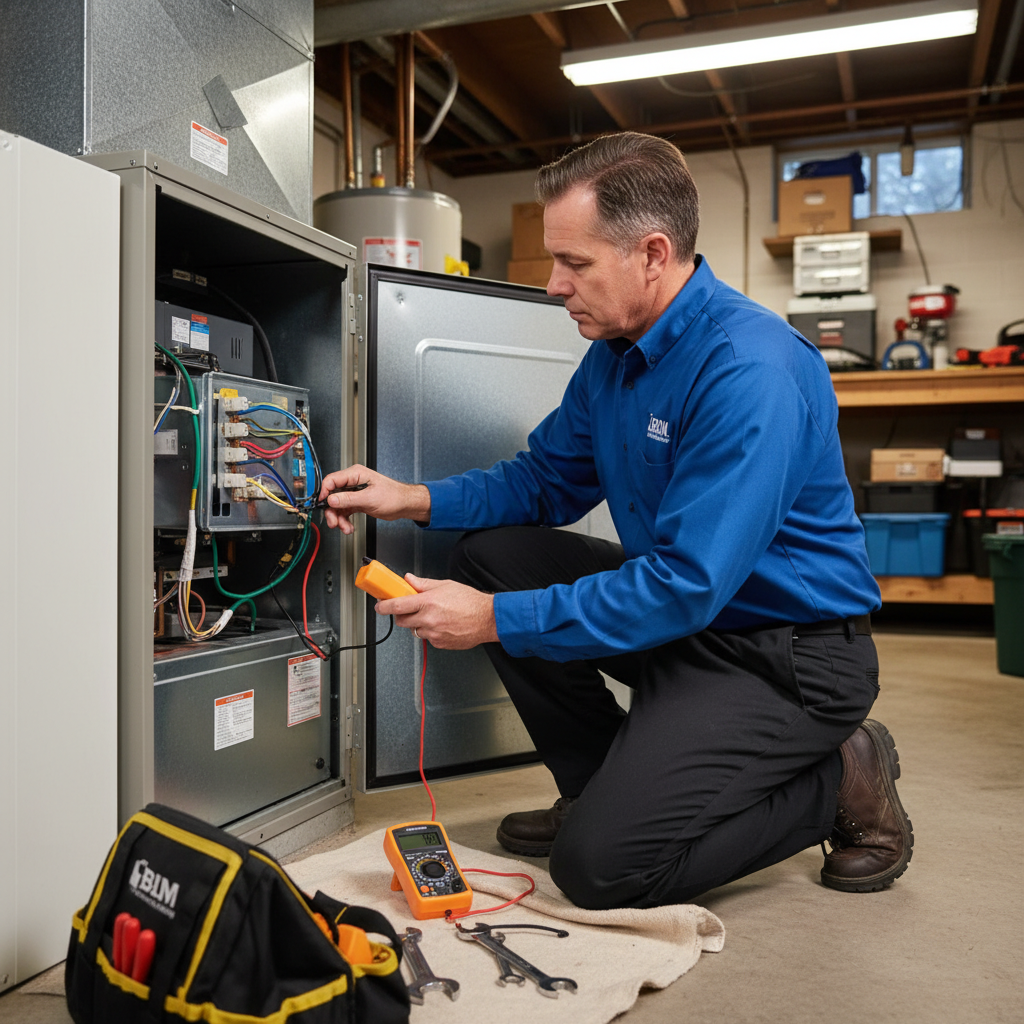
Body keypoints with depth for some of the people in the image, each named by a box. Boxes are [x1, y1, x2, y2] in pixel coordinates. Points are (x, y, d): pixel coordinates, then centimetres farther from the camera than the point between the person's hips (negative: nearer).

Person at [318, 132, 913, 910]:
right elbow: (547, 478, 12)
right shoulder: (617, 349, 3)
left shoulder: (750, 370, -26)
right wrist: (414, 499, -3)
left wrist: (497, 620, -25)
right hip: (688, 613, 9)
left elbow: (686, 587, -29)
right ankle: (605, 785, 11)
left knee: (599, 863, -18)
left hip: (789, 653, -8)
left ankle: (839, 780, 4)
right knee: (492, 553, 1)